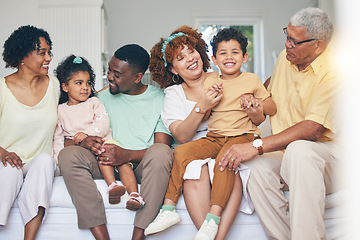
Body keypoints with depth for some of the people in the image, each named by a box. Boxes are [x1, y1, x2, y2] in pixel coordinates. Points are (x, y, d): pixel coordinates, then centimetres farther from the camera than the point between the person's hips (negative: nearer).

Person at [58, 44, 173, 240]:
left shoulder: (159, 99, 3)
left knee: (161, 152, -35)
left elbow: (163, 147, -6)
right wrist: (84, 142, -13)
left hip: (142, 165, -3)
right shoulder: (103, 97, 14)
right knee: (68, 154, -24)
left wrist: (128, 155, -24)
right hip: (106, 164, 3)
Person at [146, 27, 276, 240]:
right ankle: (169, 208, -14)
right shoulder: (211, 81, 15)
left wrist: (256, 110, -9)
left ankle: (213, 219, -36)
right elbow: (200, 115, 10)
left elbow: (273, 108, 12)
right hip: (214, 137, 4)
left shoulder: (252, 80, 9)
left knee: (224, 158, -35)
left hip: (242, 136, -4)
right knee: (181, 151, -18)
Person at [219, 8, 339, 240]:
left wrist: (257, 146, -29)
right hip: (285, 153, 5)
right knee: (257, 168, -28)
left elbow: (313, 129, -26)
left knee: (298, 149, -39)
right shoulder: (285, 58, 10)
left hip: (326, 153, -5)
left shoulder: (334, 71, -14)